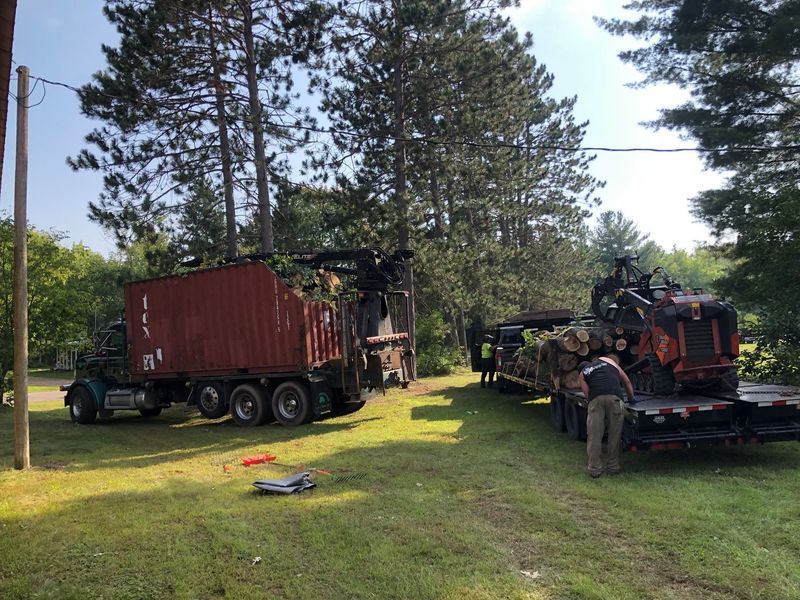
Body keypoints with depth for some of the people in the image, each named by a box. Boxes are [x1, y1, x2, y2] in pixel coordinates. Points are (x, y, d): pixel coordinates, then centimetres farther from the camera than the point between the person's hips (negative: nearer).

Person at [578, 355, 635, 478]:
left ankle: (595, 468, 10)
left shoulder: (582, 374, 31)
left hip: (595, 398, 0)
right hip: (614, 396, 0)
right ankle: (612, 466, 17)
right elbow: (626, 382, 35)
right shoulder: (607, 360, 34)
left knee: (594, 435, 6)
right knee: (614, 434, 10)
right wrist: (631, 399, 44)